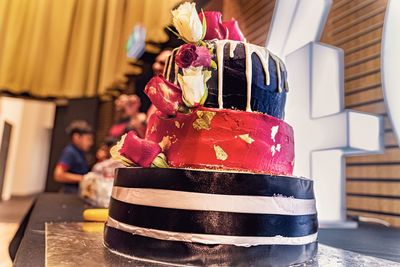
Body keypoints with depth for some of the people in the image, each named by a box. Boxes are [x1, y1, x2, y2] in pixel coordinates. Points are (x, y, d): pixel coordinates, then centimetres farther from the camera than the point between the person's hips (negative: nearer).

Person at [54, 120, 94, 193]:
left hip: (79, 193, 9)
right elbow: (58, 175, -20)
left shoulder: (80, 153, 13)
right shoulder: (69, 152, -12)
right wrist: (81, 178, -18)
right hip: (70, 194, -9)